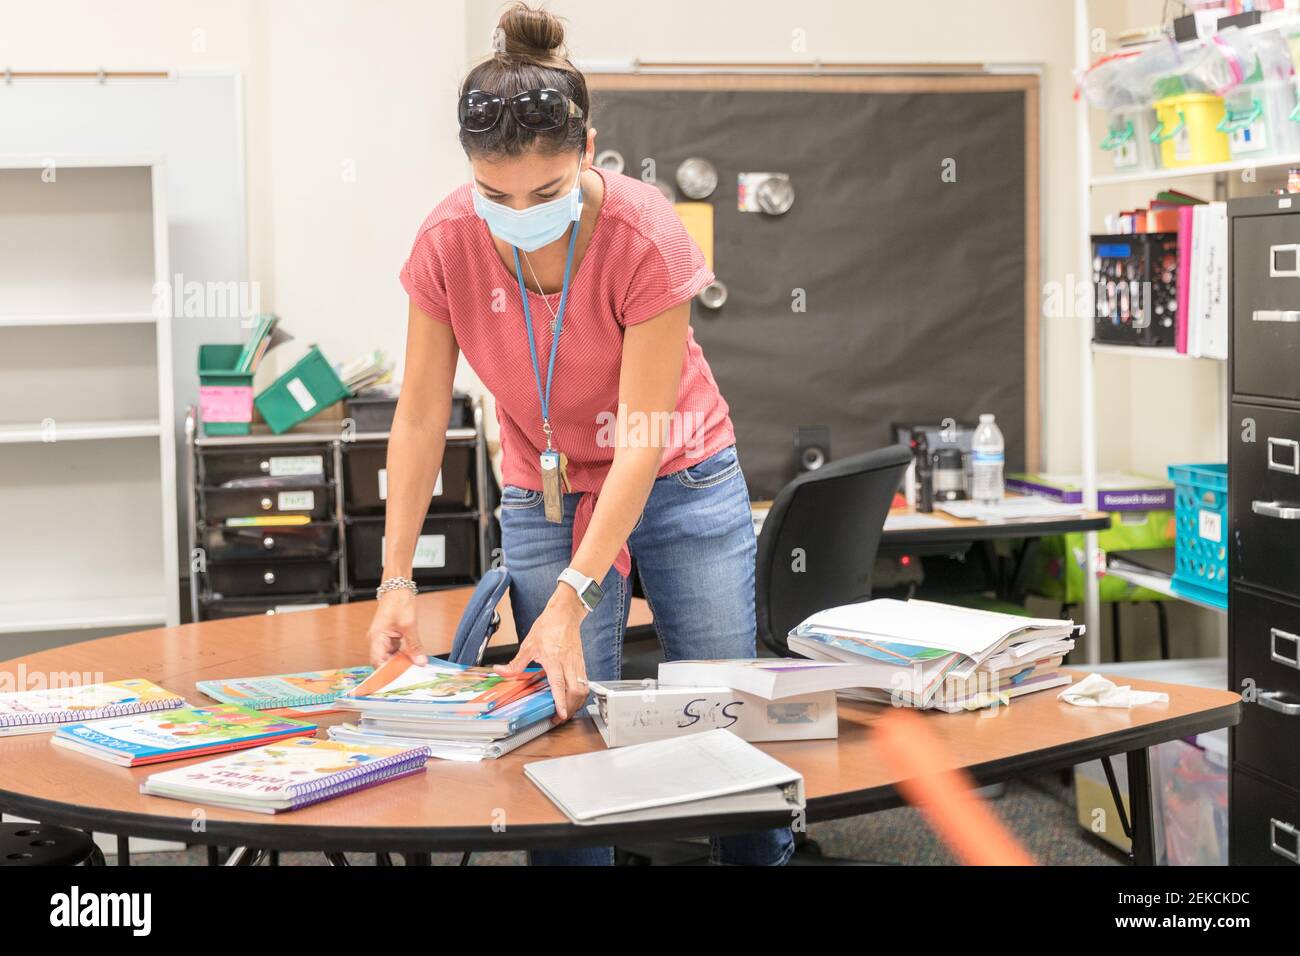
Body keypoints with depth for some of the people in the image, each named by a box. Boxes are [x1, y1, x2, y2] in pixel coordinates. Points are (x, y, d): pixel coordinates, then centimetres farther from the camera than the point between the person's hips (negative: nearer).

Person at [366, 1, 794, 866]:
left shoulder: (645, 236, -25)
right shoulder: (448, 242, -17)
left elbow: (641, 438, -26)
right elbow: (420, 418, -9)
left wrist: (571, 599, -31)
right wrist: (397, 580, -13)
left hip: (679, 484, -2)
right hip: (547, 497, 2)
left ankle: (766, 852, 29)